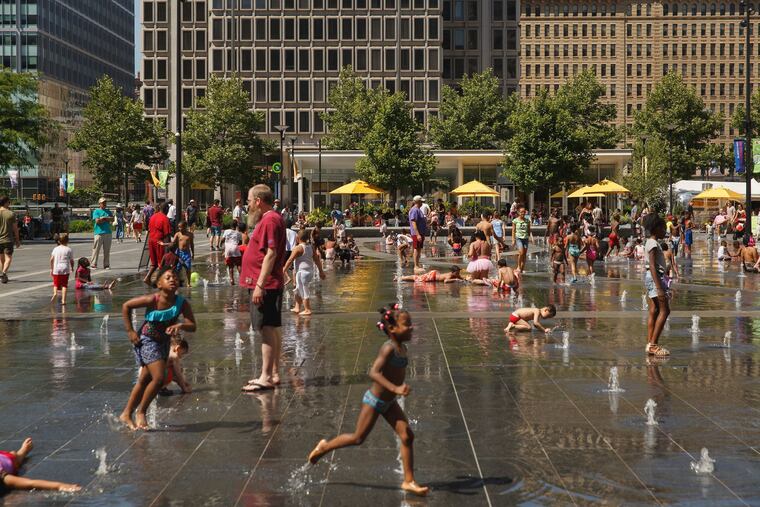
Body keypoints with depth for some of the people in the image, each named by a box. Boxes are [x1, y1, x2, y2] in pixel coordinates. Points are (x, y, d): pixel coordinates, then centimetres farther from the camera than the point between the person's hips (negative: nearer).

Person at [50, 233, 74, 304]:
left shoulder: (55, 249, 6)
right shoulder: (69, 250, 1)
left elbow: (51, 259, 3)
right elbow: (72, 261, 3)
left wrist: (51, 269, 12)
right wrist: (72, 268, 20)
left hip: (56, 269, 1)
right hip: (65, 270, -1)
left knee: (56, 284, 13)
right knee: (64, 285, 0)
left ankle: (55, 292, -16)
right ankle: (63, 300, -6)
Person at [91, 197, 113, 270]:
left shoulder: (108, 212, 17)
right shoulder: (96, 211, 4)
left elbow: (112, 219, 2)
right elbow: (97, 221, -10)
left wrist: (103, 218, -6)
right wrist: (107, 219, -2)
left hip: (108, 233, 4)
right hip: (99, 233, -4)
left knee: (107, 250, 5)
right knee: (96, 249, -5)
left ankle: (106, 265, 11)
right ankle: (93, 264, -2)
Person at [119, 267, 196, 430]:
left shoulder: (182, 303, -14)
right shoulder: (152, 300, -23)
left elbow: (192, 326, -15)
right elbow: (126, 306, -14)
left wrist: (180, 325, -36)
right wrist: (130, 331, -13)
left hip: (164, 342, 5)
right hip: (147, 340, -5)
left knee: (145, 380, 14)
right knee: (159, 378, -16)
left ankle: (126, 414, 28)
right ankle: (140, 413, 3)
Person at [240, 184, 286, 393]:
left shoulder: (270, 220, -15)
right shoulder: (271, 218, 17)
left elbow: (271, 254, -23)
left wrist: (260, 285, -24)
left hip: (266, 285, -11)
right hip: (270, 285, 11)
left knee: (267, 329, -9)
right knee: (273, 329, 13)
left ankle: (266, 377, -8)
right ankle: (274, 374, 19)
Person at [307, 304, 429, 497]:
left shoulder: (402, 347, 2)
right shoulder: (388, 348, -25)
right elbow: (374, 373, -34)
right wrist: (395, 388, -41)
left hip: (389, 402, 8)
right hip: (375, 400, -8)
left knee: (407, 436, -2)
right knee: (358, 438, 5)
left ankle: (409, 481, 3)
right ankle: (324, 447, 28)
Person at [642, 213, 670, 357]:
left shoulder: (651, 243, 16)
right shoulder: (653, 244, -14)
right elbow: (653, 267, -21)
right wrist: (659, 288, -25)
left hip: (650, 277, 10)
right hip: (655, 277, -10)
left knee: (654, 311, 8)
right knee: (664, 310, -9)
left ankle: (650, 345, 7)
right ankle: (653, 344, -10)